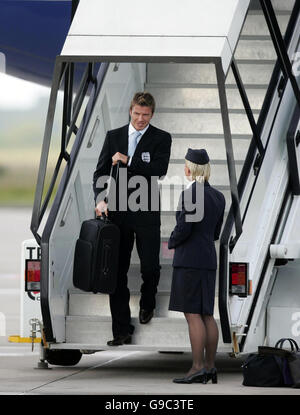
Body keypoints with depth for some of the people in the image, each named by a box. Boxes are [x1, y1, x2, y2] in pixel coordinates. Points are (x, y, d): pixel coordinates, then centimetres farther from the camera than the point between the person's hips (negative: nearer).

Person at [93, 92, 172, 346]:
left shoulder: (161, 139, 1)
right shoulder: (114, 137, 10)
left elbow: (159, 170, -13)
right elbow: (101, 172, 7)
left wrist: (128, 162, -15)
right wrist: (100, 199, -8)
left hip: (146, 213, -2)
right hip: (117, 212, 2)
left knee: (150, 266, 0)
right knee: (118, 272, 2)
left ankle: (147, 304, 35)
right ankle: (122, 331, 6)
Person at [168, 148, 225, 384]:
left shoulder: (190, 194, -14)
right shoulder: (218, 197, 11)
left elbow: (183, 228, -19)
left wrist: (172, 243, 2)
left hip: (189, 259, -8)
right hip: (209, 259, 8)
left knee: (192, 314, -8)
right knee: (206, 315, 10)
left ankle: (198, 368, -10)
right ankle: (210, 367, 10)